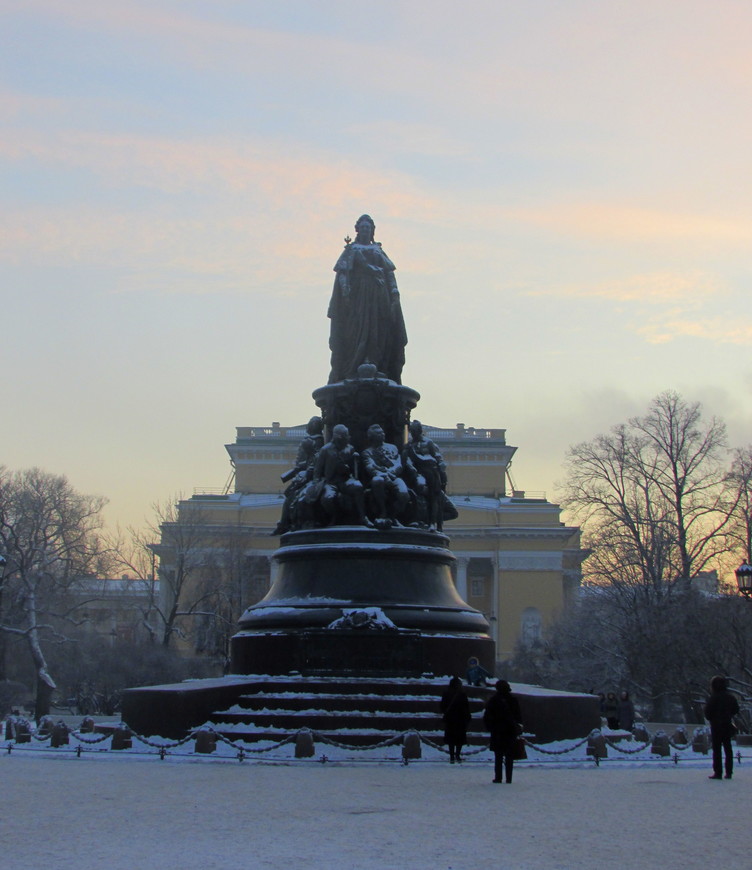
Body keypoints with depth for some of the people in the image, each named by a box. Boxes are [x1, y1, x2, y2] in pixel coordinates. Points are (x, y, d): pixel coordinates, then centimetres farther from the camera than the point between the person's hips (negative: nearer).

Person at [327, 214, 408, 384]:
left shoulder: (378, 251, 21)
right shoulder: (351, 249, 12)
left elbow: (389, 273, 13)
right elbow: (343, 272, 1)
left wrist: (395, 294, -1)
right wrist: (346, 293, -14)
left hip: (379, 296, 3)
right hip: (359, 295, -3)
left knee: (380, 334, -6)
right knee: (359, 330, -14)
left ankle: (379, 369, -10)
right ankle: (356, 371, -19)